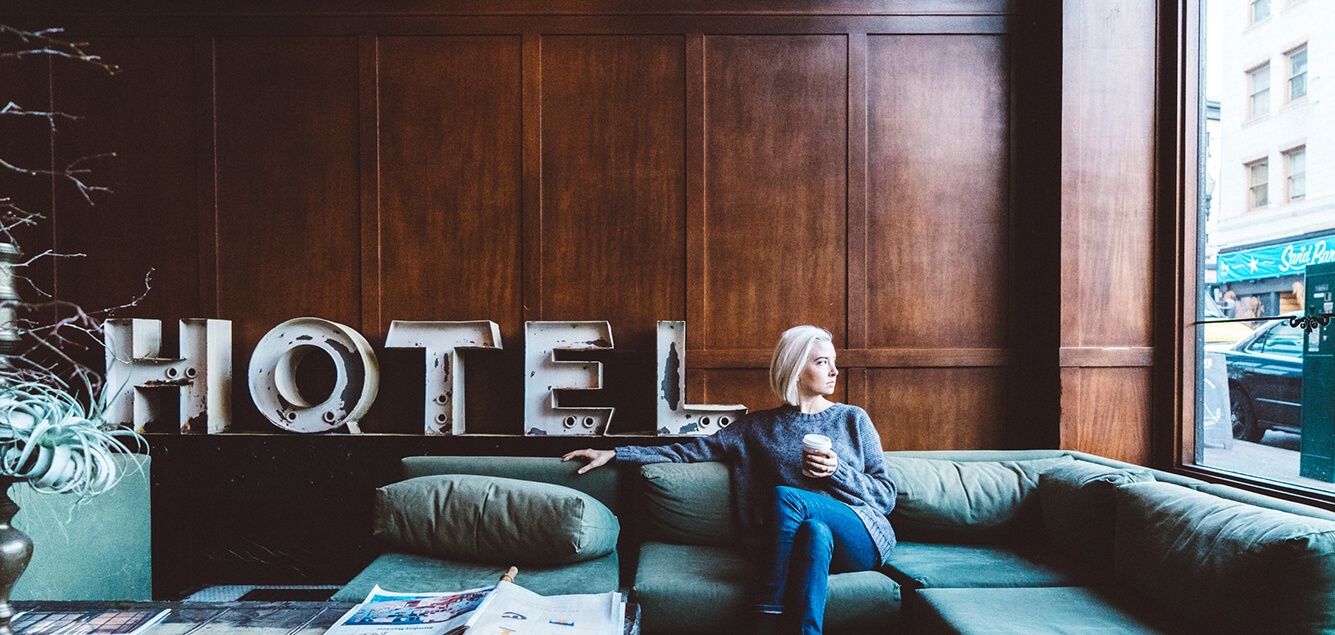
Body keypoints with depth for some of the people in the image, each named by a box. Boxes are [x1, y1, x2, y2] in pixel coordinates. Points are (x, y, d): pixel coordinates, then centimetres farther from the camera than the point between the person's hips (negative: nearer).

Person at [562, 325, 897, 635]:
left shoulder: (853, 419, 12)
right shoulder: (758, 426, 12)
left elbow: (886, 495, 12)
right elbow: (696, 449, 9)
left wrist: (837, 471, -8)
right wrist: (613, 453, 3)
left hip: (861, 540, 0)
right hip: (791, 542, 0)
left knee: (783, 495, -27)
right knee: (815, 532, -36)